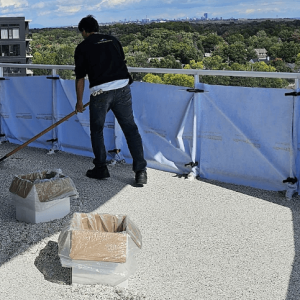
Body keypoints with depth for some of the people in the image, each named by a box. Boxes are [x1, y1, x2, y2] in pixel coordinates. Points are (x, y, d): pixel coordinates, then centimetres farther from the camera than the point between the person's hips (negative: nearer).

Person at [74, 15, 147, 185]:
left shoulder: (83, 47, 8)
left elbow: (80, 78, 8)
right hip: (122, 88, 3)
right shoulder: (113, 40, 19)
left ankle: (101, 169, 21)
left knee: (97, 131, 16)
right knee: (131, 129, 5)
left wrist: (79, 102, 18)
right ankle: (141, 171, 0)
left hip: (100, 91, -3)